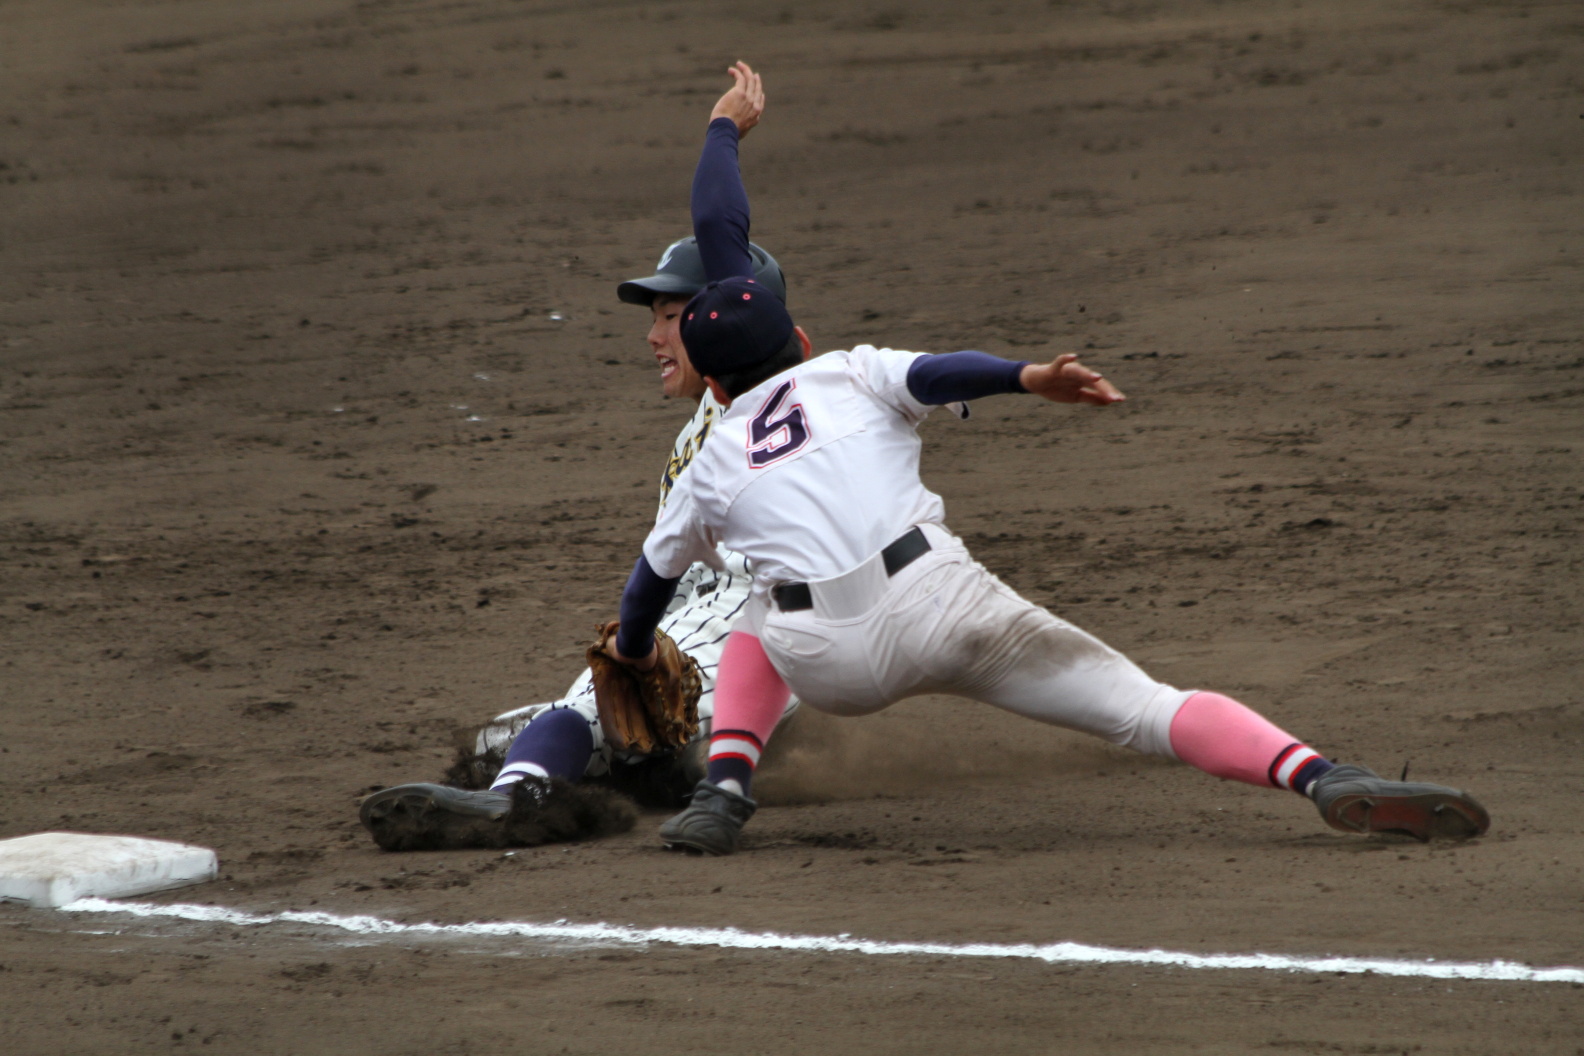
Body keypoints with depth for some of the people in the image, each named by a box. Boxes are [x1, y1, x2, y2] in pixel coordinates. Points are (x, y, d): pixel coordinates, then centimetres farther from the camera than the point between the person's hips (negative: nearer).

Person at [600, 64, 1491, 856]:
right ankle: (1323, 777, -30)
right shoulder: (850, 375, 20)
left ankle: (725, 790, 14)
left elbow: (653, 576, 35)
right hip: (937, 605, -2)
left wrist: (637, 656, 57)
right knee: (1143, 704, -6)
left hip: (829, 666, 2)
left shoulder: (712, 468, 25)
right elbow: (932, 374, -1)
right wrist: (1030, 379, -16)